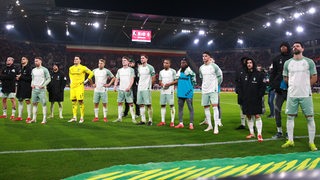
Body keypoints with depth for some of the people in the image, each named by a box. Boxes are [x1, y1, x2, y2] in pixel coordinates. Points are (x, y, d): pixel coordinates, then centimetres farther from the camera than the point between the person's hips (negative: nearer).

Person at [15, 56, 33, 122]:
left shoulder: (29, 68, -7)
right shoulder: (20, 69, 16)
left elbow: (30, 78, -17)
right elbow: (17, 77, 23)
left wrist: (21, 77, -15)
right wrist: (17, 78, 1)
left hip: (27, 87, -8)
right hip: (20, 87, 8)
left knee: (27, 101, -5)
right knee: (20, 101, 10)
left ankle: (29, 117, -1)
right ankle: (19, 116, 18)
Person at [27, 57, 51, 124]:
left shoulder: (44, 69, -2)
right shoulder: (33, 70, 16)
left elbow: (49, 79, -4)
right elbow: (32, 79, 23)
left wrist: (43, 85, -14)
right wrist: (32, 84, 3)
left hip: (42, 89, -6)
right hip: (34, 89, 6)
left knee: (44, 103, -6)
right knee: (34, 103, 7)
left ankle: (44, 119, -4)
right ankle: (34, 118, 13)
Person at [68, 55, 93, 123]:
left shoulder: (83, 67, -4)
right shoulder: (71, 68, 13)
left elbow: (91, 73, 0)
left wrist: (86, 80, 0)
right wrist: (71, 81, 18)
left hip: (79, 86, -6)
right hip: (72, 86, 6)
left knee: (80, 101, -8)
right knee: (74, 102, 6)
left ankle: (82, 118, -1)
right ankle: (74, 117, 13)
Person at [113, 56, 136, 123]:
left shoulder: (131, 70, 2)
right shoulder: (119, 70, 15)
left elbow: (132, 79, -6)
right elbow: (117, 79, 17)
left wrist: (129, 87, -20)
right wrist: (115, 86, 1)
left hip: (128, 89, -4)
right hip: (121, 89, 5)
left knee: (131, 103, -5)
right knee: (119, 103, 5)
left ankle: (133, 118, -1)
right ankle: (119, 118, 12)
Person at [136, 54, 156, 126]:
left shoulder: (150, 67, -5)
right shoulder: (139, 67, 14)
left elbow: (153, 78, -3)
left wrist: (148, 84, 1)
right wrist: (139, 84, 13)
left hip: (146, 89, -6)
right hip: (139, 88, 7)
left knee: (148, 104, -5)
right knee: (141, 104, 6)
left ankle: (150, 120, 4)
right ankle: (143, 120, 12)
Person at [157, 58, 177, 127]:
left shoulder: (173, 71, 1)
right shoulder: (161, 72, 15)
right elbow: (160, 81, 17)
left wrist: (169, 84, -16)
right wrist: (161, 84, -6)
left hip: (170, 91, -5)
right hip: (163, 91, 5)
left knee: (171, 105, -6)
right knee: (162, 105, 5)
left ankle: (172, 121, -3)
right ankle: (163, 121, 11)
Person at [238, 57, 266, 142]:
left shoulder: (259, 74, 0)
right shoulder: (243, 75, 11)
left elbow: (263, 87, -2)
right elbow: (240, 87, 14)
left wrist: (259, 96, -10)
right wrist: (242, 96, 2)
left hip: (256, 100, -4)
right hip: (246, 100, 4)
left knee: (257, 116, -7)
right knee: (249, 116, 10)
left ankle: (259, 134, -3)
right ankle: (251, 133, 21)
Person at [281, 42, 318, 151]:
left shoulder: (309, 62, 2)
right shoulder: (287, 63, 7)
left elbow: (314, 78, 4)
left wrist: (304, 86, 0)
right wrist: (294, 86, 6)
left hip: (306, 94, -2)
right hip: (292, 95, 2)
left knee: (310, 118, 0)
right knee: (290, 117, 5)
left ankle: (311, 142, 10)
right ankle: (290, 141, 16)